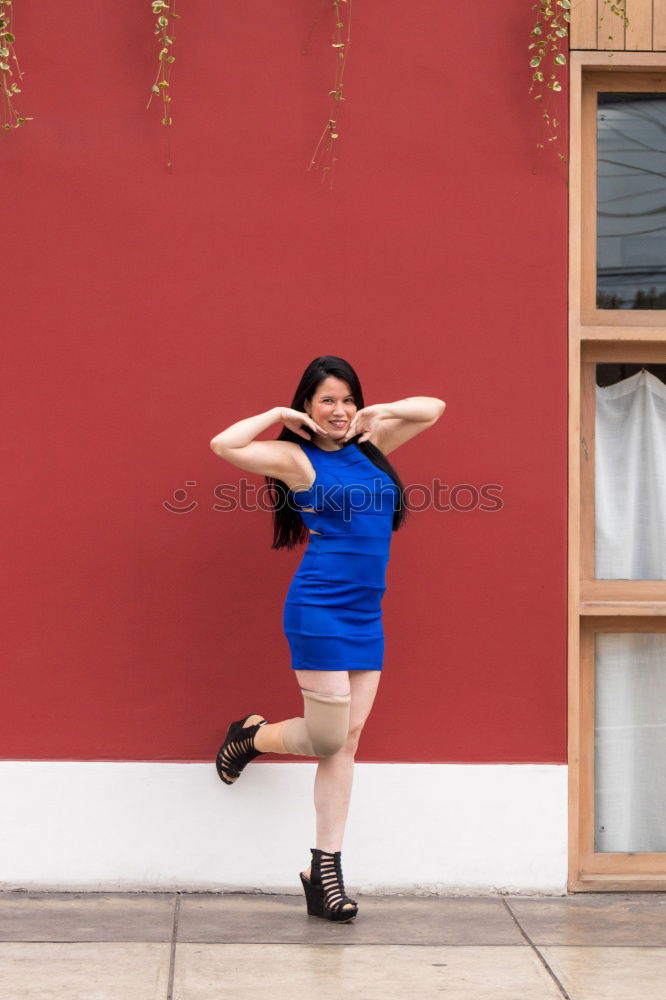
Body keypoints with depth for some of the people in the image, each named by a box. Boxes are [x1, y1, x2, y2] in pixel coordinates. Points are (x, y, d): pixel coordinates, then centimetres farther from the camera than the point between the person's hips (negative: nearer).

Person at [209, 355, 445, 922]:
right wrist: (277, 416, -6)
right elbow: (224, 445, -17)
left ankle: (325, 874, 9)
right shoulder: (296, 458, -3)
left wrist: (378, 413, 6)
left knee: (347, 742, 4)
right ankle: (251, 736, 28)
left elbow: (434, 408, 21)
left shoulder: (369, 445, 14)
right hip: (319, 613, -6)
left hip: (366, 617, 6)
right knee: (327, 739, -5)